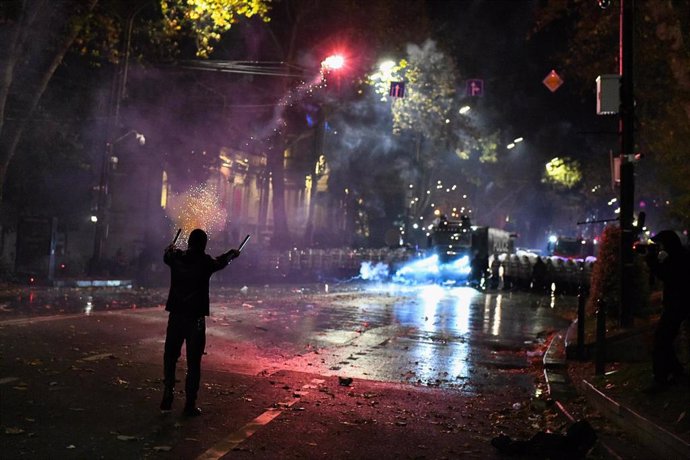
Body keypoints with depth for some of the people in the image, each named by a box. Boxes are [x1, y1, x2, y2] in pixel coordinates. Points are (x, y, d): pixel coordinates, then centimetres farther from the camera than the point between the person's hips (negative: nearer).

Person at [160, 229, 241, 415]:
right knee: (193, 362, 3)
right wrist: (232, 253, 37)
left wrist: (170, 248, 49)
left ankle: (167, 398, 15)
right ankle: (190, 405, 5)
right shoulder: (206, 262, -8)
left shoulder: (176, 258, 0)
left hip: (175, 315, 3)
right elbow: (221, 261, 14)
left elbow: (166, 256, 25)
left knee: (170, 357, 16)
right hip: (196, 318, -3)